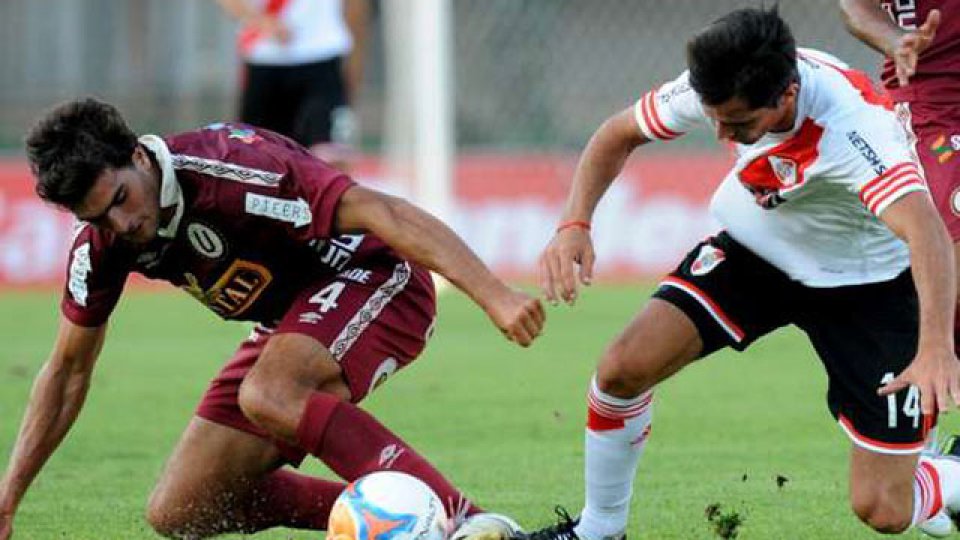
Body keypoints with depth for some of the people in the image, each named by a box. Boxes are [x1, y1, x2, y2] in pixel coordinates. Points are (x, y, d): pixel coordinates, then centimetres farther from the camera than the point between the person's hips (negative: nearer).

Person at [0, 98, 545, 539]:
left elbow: (380, 212, -35)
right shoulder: (102, 244, -6)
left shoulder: (224, 171, -29)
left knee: (268, 397, -38)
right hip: (291, 321, 8)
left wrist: (495, 295, -44)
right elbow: (68, 371, 8)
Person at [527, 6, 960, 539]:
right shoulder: (720, 86, -22)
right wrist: (574, 224, -21)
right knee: (625, 366, -17)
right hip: (754, 249, 5)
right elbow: (619, 134, -3)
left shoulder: (851, 125, -39)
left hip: (867, 282, -4)